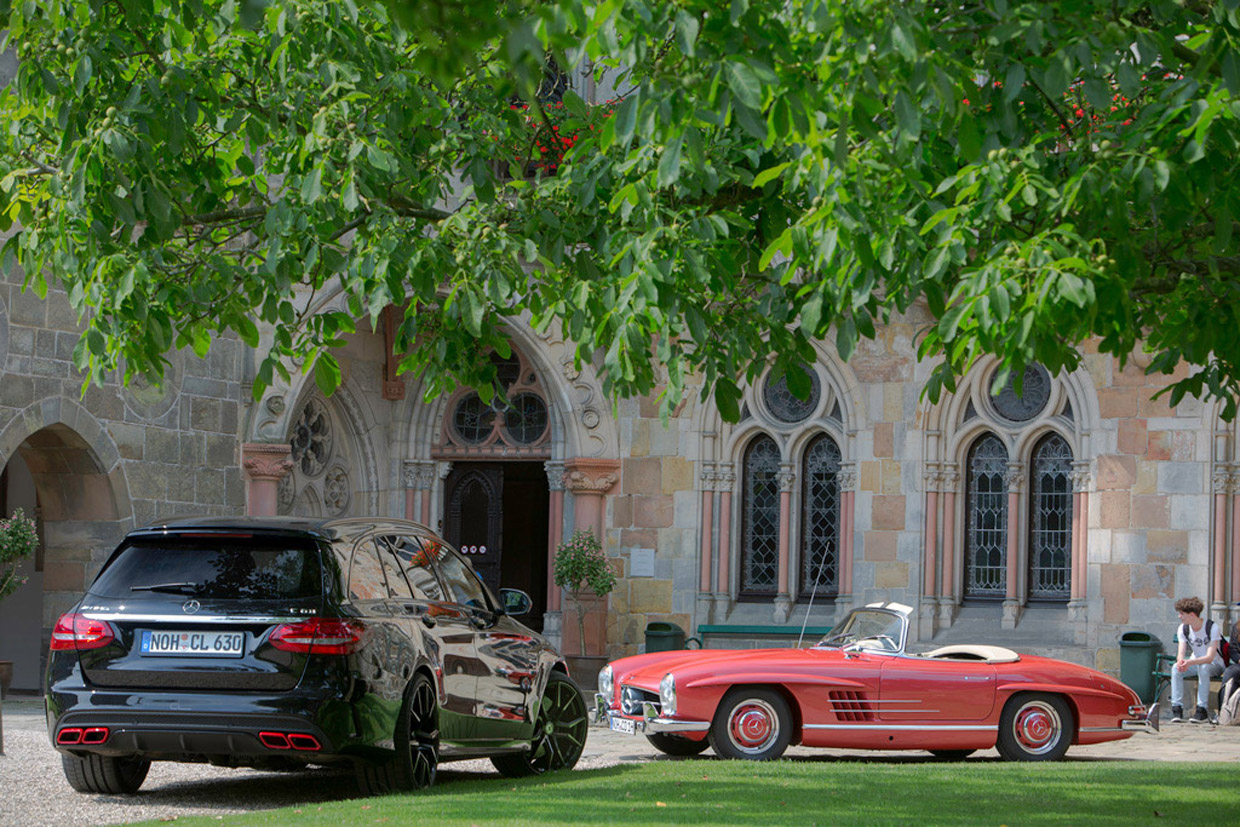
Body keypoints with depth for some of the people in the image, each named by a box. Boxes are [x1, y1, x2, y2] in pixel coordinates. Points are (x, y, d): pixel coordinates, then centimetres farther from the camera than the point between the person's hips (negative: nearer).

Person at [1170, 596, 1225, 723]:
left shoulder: (1212, 628, -21)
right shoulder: (1183, 628, -4)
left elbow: (1210, 657, -29)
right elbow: (1181, 653, -13)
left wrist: (1190, 663, -46)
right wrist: (1180, 661, -40)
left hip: (1215, 665, -4)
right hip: (1195, 663, 4)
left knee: (1203, 668, -38)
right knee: (1175, 669, -26)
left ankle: (1202, 710, -37)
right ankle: (1177, 709, -29)